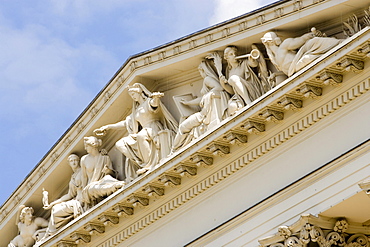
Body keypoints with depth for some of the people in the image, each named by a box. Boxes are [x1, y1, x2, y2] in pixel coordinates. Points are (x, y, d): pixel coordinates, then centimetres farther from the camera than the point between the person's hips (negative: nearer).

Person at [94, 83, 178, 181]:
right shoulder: (136, 110, 26)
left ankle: (150, 165, -33)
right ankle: (143, 163, -20)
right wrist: (107, 127, 26)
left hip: (155, 131, -8)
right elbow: (125, 123, 30)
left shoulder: (149, 101, 3)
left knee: (141, 135, -41)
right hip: (144, 133, 8)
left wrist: (156, 97, -49)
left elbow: (155, 103, -23)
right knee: (120, 144, -9)